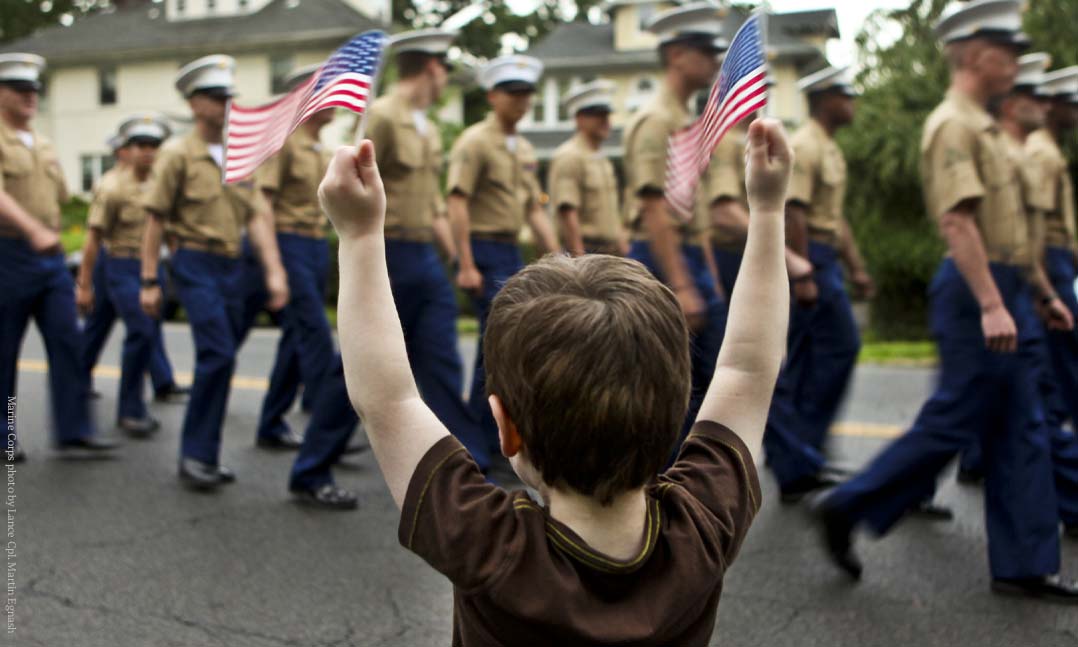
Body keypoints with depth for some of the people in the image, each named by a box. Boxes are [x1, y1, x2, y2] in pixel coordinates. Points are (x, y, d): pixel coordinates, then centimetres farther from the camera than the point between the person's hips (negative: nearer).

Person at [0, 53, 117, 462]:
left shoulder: (43, 145, 15)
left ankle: (73, 433, 2)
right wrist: (33, 231, -36)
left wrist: (47, 231, 15)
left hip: (51, 258, 6)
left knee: (68, 343, -1)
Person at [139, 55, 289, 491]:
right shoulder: (177, 154, -3)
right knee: (217, 353, -17)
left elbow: (257, 217, 7)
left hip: (232, 266, 6)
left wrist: (274, 271, -3)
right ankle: (196, 454, -6)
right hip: (195, 263, -6)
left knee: (221, 360, 8)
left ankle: (204, 454, 19)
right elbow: (155, 220, -3)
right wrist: (149, 282, -6)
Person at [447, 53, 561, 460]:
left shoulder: (525, 150, 17)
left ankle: (479, 434, 20)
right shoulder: (475, 141, -8)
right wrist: (466, 266, -20)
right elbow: (457, 203, -15)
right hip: (485, 252, -8)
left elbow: (534, 210, 19)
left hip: (512, 252, 8)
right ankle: (485, 438, -2)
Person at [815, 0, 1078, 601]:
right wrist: (990, 304, -27)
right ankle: (847, 509, 9)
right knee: (952, 424, -4)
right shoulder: (953, 124, -13)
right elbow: (957, 220, -23)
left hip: (1003, 291, 10)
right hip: (979, 293, -10)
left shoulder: (982, 125, 18)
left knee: (1021, 432, 10)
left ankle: (1025, 565, 16)